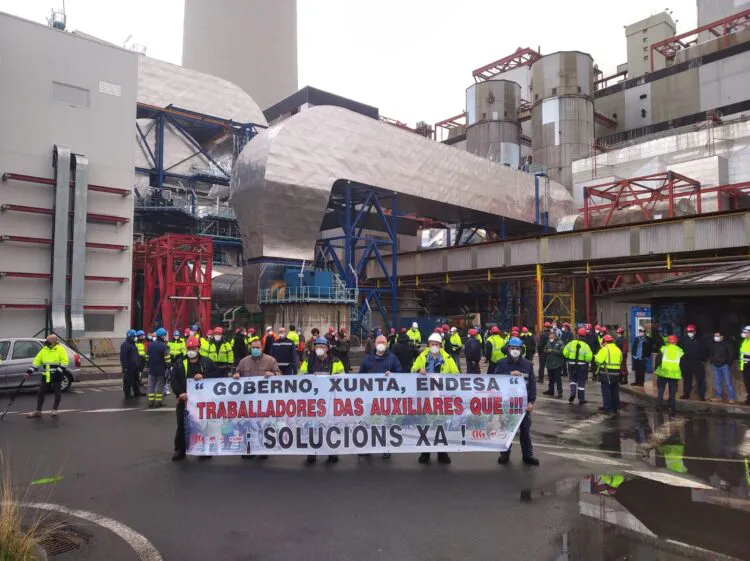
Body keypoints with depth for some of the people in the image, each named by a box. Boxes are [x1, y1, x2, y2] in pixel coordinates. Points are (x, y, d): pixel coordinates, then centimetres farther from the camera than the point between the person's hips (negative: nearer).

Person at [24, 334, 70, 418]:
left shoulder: (61, 349, -9)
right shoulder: (44, 350, 6)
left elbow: (64, 362, -13)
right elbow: (36, 361, 9)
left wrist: (58, 372, -20)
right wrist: (29, 372, 2)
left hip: (56, 376, -5)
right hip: (45, 376, 5)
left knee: (57, 393, 3)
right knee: (41, 393, 4)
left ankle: (54, 410, 20)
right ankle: (38, 411, 12)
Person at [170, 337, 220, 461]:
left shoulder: (207, 362, 5)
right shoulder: (179, 363, 7)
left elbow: (217, 374, -3)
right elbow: (174, 380, -2)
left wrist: (204, 376, -17)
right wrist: (179, 393, -17)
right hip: (185, 399, 0)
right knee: (182, 425, 4)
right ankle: (180, 450, 16)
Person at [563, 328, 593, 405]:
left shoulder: (572, 343, -5)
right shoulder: (585, 345, -12)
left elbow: (565, 353, -6)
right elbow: (589, 358, -19)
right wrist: (587, 361, 2)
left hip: (572, 364, 1)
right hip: (582, 366, -1)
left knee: (573, 380, 20)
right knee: (581, 382, 8)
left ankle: (572, 393, -1)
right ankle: (581, 399, 13)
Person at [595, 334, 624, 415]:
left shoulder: (605, 349, -11)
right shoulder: (618, 350, 12)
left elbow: (598, 360, -16)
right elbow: (620, 361, 13)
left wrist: (596, 357, 4)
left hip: (606, 373, -6)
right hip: (616, 374, 6)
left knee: (606, 391, 1)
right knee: (615, 391, 13)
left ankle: (607, 407, 2)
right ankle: (616, 408, 17)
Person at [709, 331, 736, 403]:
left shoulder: (727, 344, -7)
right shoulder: (713, 344, 7)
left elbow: (731, 354, -6)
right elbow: (710, 353, 21)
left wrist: (728, 363, -10)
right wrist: (711, 361, 11)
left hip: (725, 365, -5)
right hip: (715, 366, 5)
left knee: (728, 382, -4)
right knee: (717, 382, 10)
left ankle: (731, 398, -1)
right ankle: (718, 396, 18)